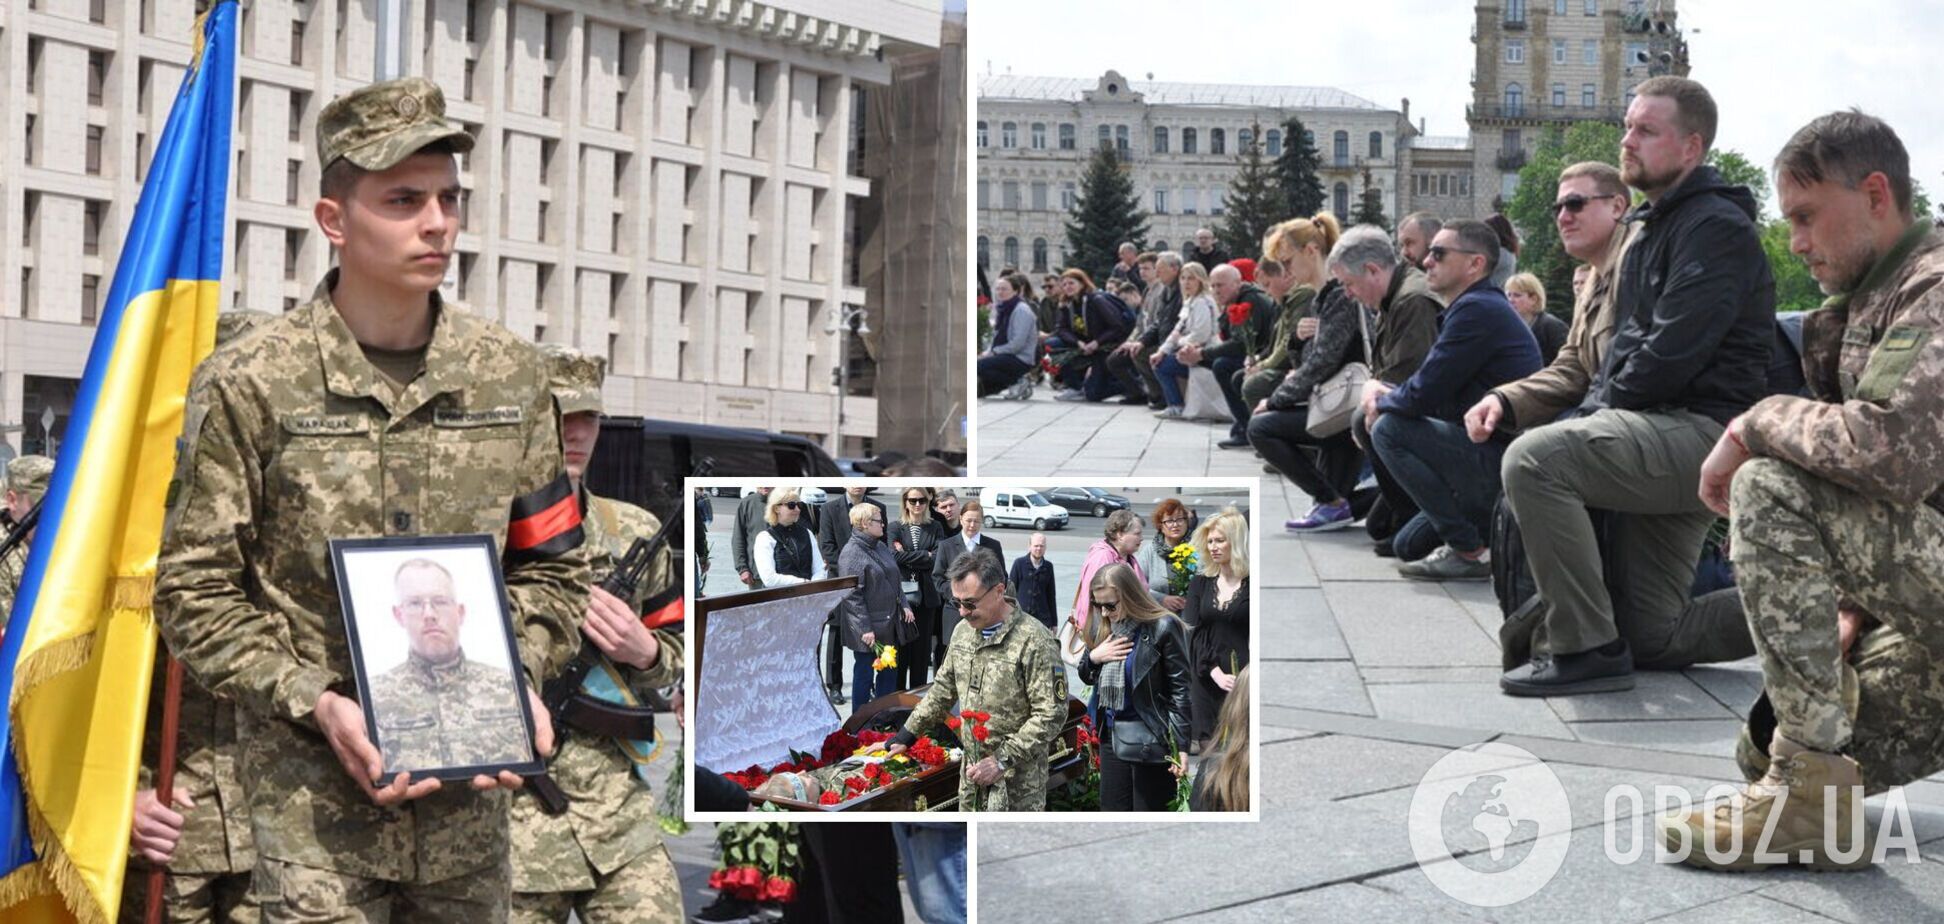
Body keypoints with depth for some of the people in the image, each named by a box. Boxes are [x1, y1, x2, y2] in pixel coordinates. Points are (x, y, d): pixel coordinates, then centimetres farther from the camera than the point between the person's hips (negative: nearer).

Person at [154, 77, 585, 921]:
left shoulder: (508, 374, 4)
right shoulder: (248, 384, -7)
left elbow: (550, 565, 12)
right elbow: (195, 592, -5)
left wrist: (520, 677, -5)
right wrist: (318, 706, -16)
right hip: (314, 793, -3)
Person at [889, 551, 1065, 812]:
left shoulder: (1033, 641, -19)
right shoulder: (963, 631, 6)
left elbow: (1051, 715, -20)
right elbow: (943, 690, 20)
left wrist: (1003, 760, -22)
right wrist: (907, 734, 16)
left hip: (1017, 779, -7)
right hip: (973, 771, 7)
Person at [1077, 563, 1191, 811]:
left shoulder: (1162, 628, -14)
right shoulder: (1101, 628, 6)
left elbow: (1180, 689, -12)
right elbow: (1087, 677, 19)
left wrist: (1181, 746, -16)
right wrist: (1093, 657, -4)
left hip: (1149, 738, -6)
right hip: (1112, 735, 7)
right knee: (1112, 810, 10)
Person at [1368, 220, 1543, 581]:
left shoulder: (1476, 309, -17)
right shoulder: (1488, 305, 18)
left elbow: (1422, 396, -19)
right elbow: (1436, 392, 21)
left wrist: (1381, 403, 2)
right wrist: (1387, 395, 3)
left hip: (1501, 463, -11)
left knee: (1388, 429, -13)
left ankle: (1466, 550, -10)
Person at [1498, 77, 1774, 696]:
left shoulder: (1717, 227, -9)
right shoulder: (1654, 229, 24)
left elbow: (1672, 350, -18)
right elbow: (1626, 346, 23)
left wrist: (1601, 413, -9)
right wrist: (1592, 414, 6)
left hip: (1703, 430, -10)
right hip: (1666, 437, 10)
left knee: (1534, 459, -26)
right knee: (1657, 640, 6)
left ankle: (1588, 650, -22)